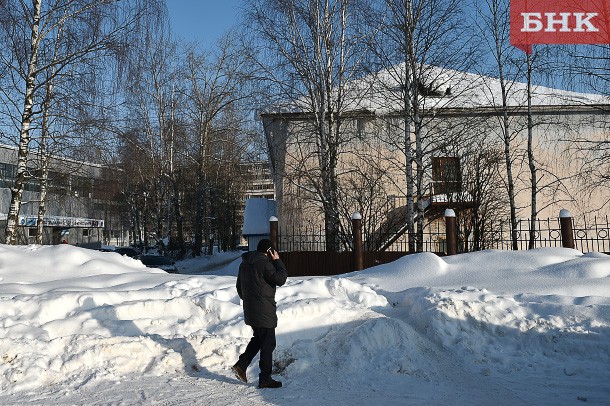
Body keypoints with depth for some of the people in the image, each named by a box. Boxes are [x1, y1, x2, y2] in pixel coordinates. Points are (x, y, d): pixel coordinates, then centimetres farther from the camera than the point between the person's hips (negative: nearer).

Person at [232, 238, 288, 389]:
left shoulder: (244, 264, 10)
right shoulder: (264, 264, -18)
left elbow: (239, 287, 19)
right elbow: (280, 279, -15)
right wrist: (277, 261, -8)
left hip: (250, 311, 9)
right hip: (264, 312, -8)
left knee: (258, 338, 24)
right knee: (268, 344, 2)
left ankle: (241, 365, 17)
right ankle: (265, 379, 8)